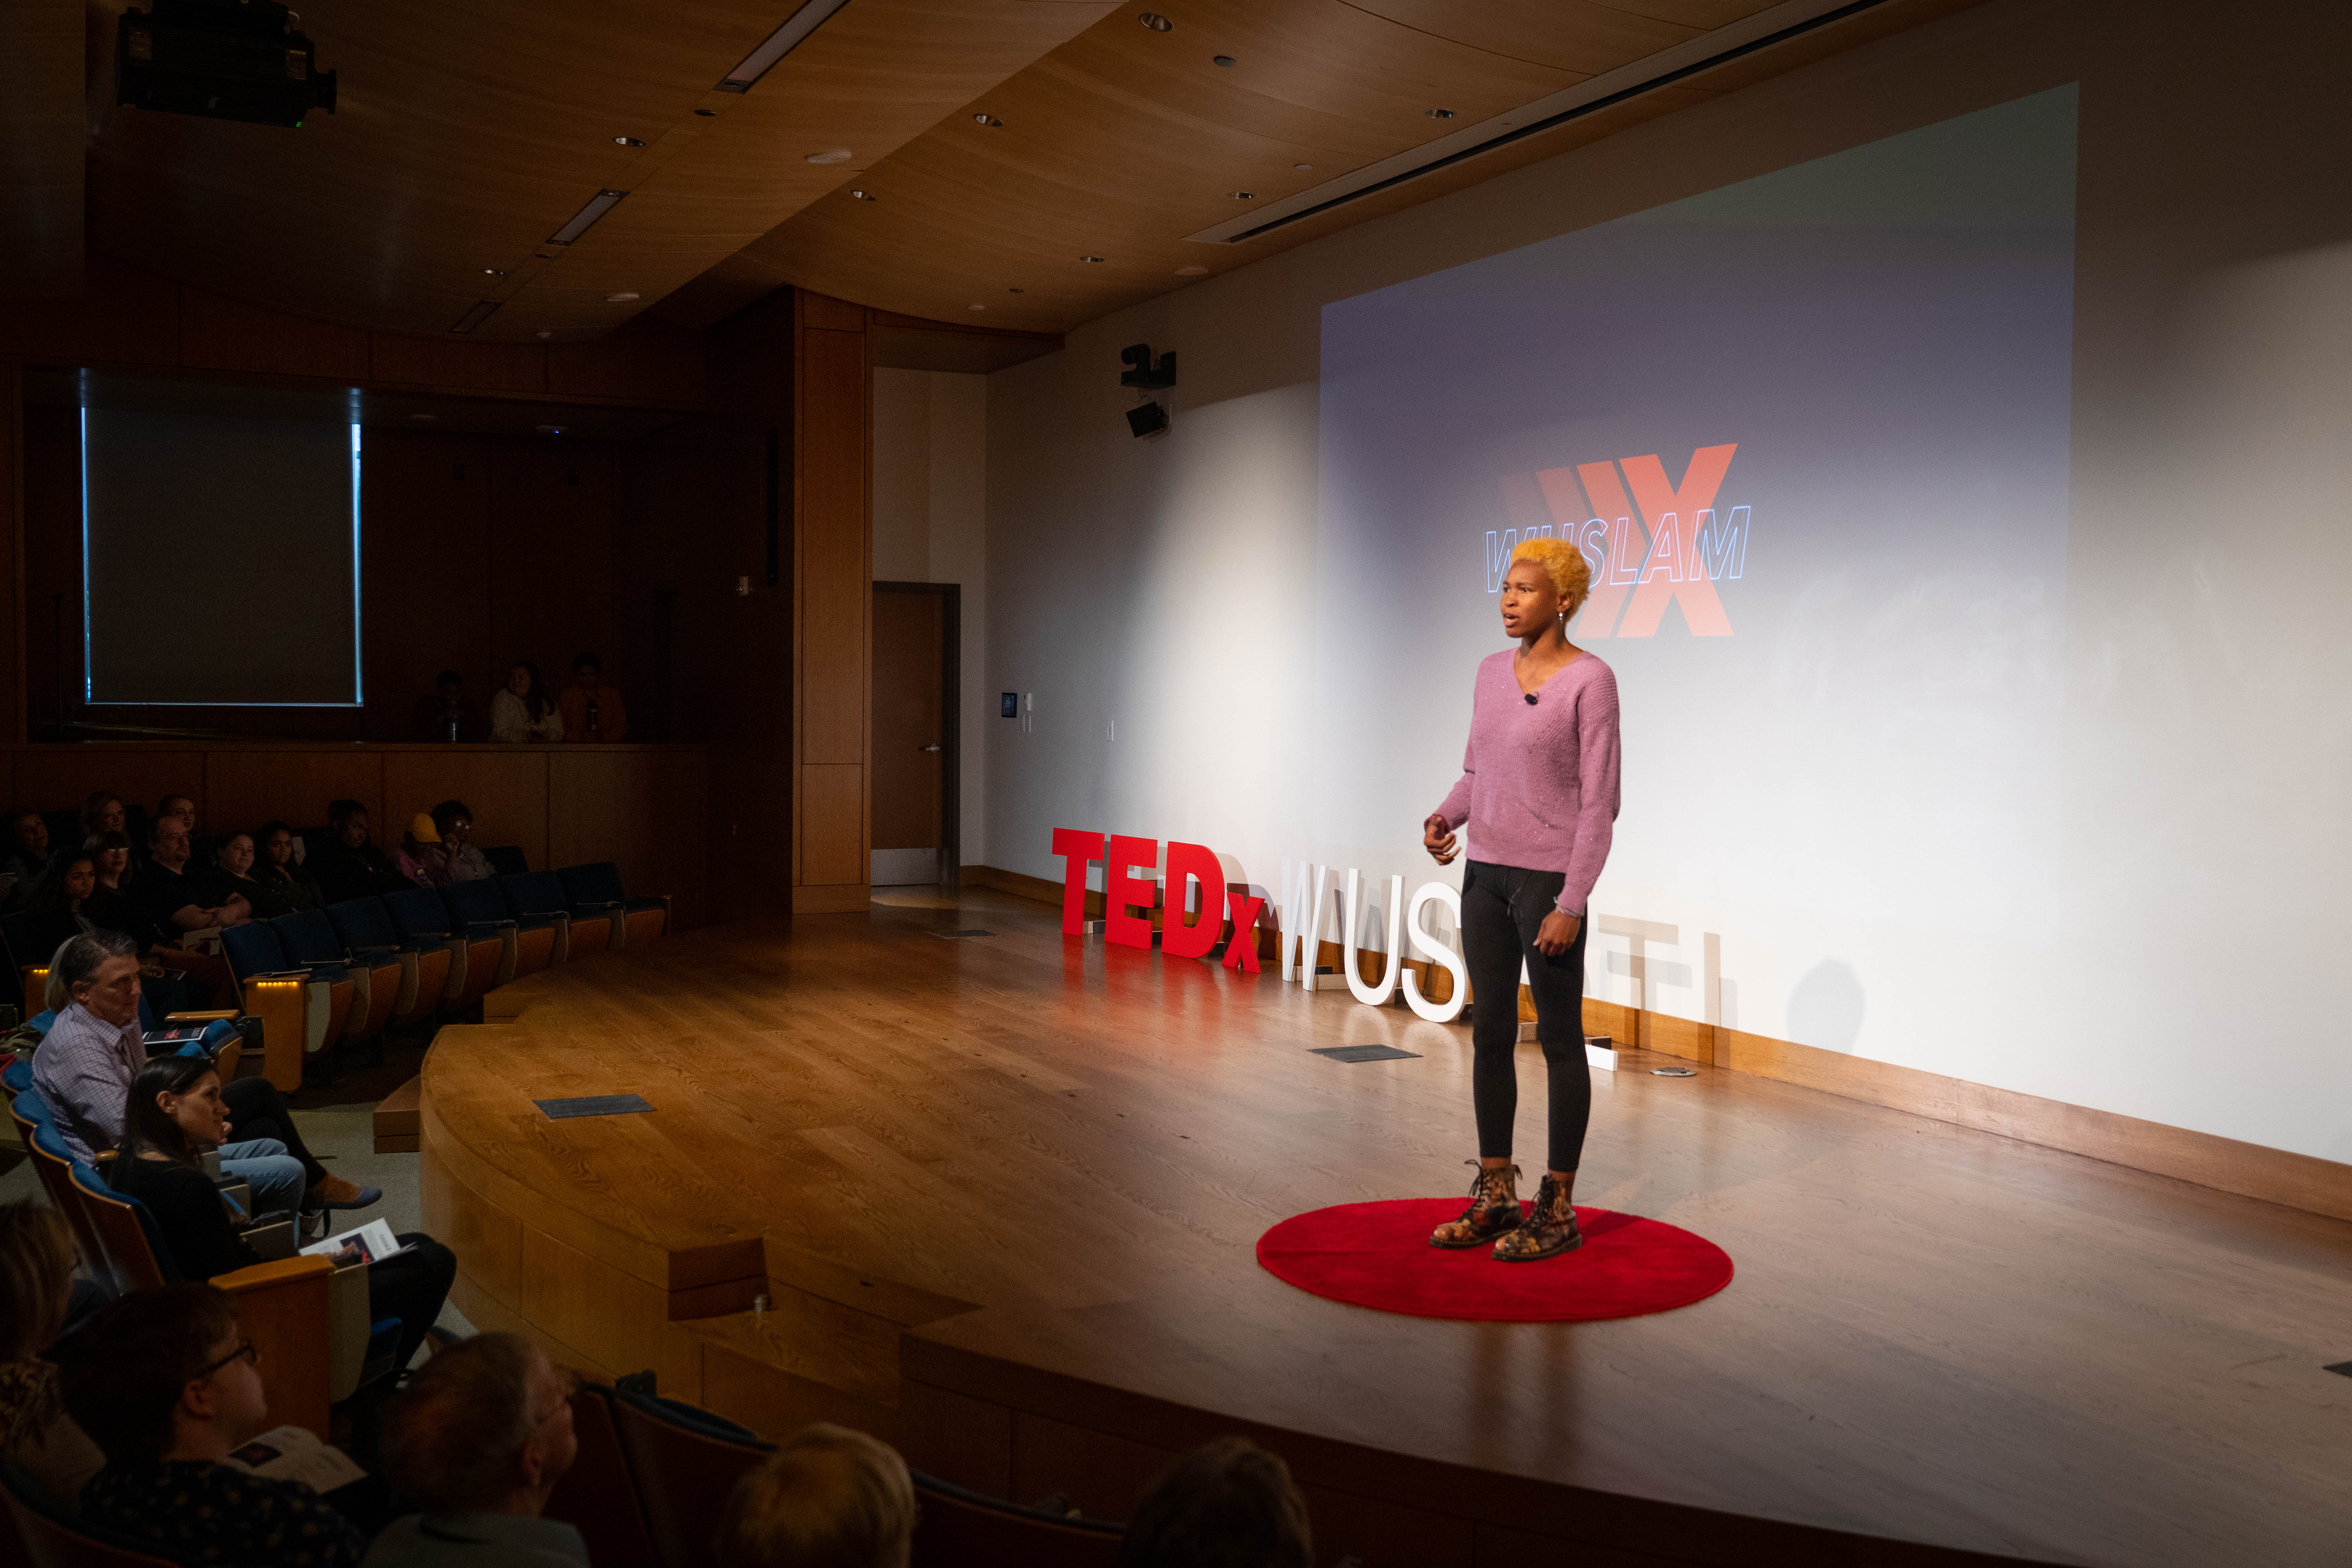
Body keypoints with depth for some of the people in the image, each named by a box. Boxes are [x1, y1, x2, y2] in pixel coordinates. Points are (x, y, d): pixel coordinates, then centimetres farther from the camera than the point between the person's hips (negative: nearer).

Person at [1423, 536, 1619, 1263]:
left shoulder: (1589, 680, -11)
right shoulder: (1492, 671, 9)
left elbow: (1600, 801, -13)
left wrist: (1571, 903, -17)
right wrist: (1445, 815, -5)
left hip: (1549, 878, -7)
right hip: (1487, 873, 7)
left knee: (1558, 1039, 3)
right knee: (1489, 1033, 11)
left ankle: (1557, 1209, 12)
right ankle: (1495, 1195, 22)